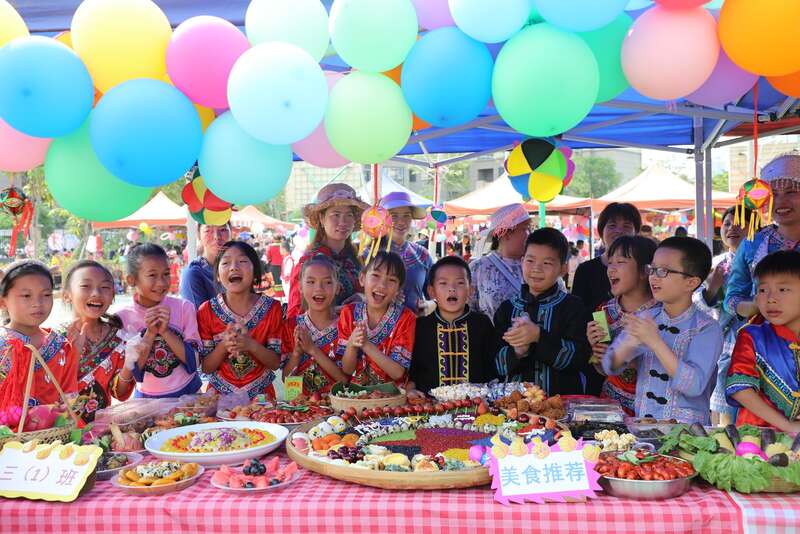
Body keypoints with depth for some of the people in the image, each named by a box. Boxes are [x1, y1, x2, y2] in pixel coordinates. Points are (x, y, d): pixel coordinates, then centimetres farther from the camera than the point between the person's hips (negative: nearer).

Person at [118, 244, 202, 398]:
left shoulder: (184, 308, -7)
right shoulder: (122, 318, -7)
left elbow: (193, 363, -8)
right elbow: (133, 373, -8)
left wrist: (165, 331, -19)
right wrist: (150, 333, -19)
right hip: (147, 398, -1)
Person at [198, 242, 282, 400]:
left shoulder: (272, 308, -5)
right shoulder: (207, 311, -5)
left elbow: (275, 363, -4)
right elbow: (206, 368, -2)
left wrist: (251, 345, -21)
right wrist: (224, 345, -20)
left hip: (260, 394, 0)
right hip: (220, 394, 0)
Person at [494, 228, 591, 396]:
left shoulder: (572, 306, 5)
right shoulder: (507, 308, 11)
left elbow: (580, 357, -6)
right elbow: (495, 364, 7)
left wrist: (538, 336, -15)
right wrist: (517, 352, -12)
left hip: (561, 396, -2)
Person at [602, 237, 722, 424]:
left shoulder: (707, 329, -3)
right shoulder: (645, 317, 9)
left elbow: (695, 386, -15)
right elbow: (610, 367, 5)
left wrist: (655, 342, -19)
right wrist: (630, 343, -14)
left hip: (686, 429, -3)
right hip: (640, 424, 3)